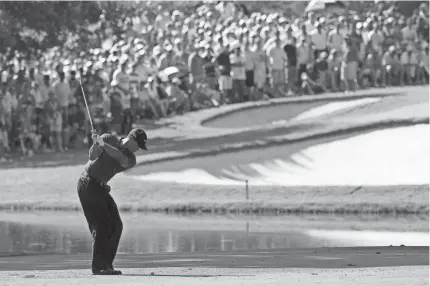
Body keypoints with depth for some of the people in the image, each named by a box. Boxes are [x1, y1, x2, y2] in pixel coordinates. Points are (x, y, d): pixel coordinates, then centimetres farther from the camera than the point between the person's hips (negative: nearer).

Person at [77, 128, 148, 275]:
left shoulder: (130, 159, 2)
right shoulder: (109, 138, -7)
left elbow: (121, 158, -21)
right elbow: (93, 156, -14)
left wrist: (103, 144, -30)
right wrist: (96, 144, -35)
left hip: (100, 187, 7)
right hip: (88, 184, -7)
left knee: (116, 226, 3)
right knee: (102, 224, -15)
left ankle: (106, 264, 10)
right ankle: (98, 267, -16)